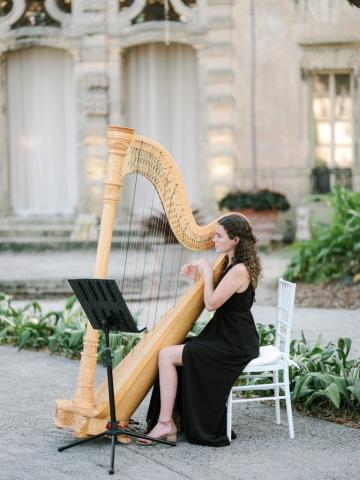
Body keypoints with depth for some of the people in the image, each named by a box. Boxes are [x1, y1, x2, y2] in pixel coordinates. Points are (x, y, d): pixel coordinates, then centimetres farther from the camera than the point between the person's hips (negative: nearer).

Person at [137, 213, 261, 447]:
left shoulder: (240, 270, -19)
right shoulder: (230, 264, 12)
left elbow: (212, 303, -19)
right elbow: (215, 299, 19)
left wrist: (208, 272, -8)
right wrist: (198, 278, 7)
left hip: (235, 346, -10)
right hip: (225, 337, 10)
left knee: (167, 355, -15)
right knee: (169, 354, 4)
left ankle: (165, 423, -9)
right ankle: (167, 422, 3)